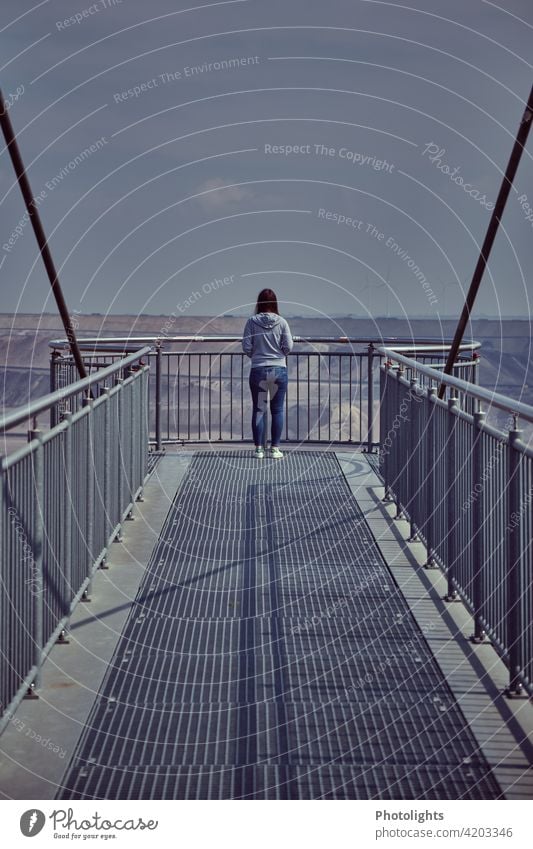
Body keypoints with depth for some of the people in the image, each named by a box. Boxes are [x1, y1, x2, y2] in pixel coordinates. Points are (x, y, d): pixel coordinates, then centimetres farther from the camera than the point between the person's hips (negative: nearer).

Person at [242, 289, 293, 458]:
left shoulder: (252, 322, -5)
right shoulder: (281, 322, -4)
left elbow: (246, 347, -6)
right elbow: (288, 346, -6)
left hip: (258, 370, 0)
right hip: (279, 369, 0)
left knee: (259, 410, 8)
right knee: (277, 410, 8)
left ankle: (259, 448, 9)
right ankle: (275, 448, 8)